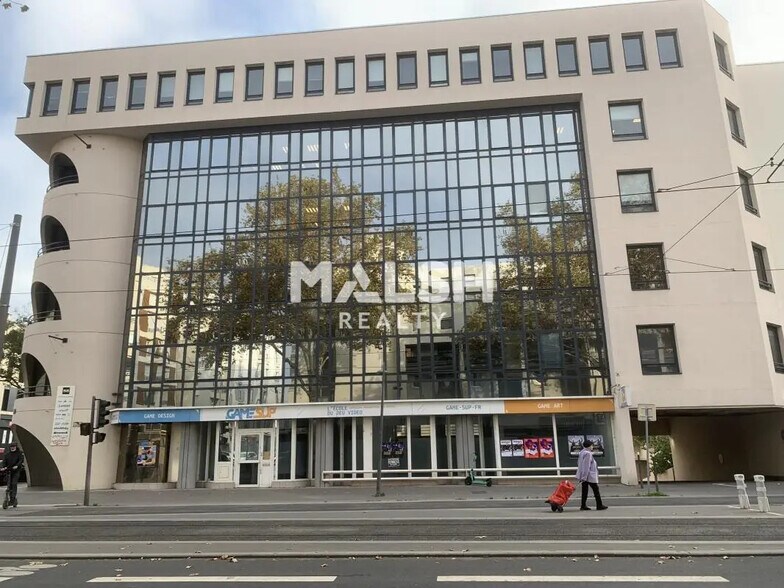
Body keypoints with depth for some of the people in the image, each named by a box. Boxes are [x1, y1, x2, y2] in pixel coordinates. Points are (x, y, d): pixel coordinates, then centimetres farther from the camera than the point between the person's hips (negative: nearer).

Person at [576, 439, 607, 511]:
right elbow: (587, 466, -20)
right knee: (596, 490, 1)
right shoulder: (588, 454, -16)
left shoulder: (582, 453, 13)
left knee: (585, 491, 8)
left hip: (584, 476, 9)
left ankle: (583, 506, 7)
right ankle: (599, 505, 6)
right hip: (589, 476, -9)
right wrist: (585, 476, -21)